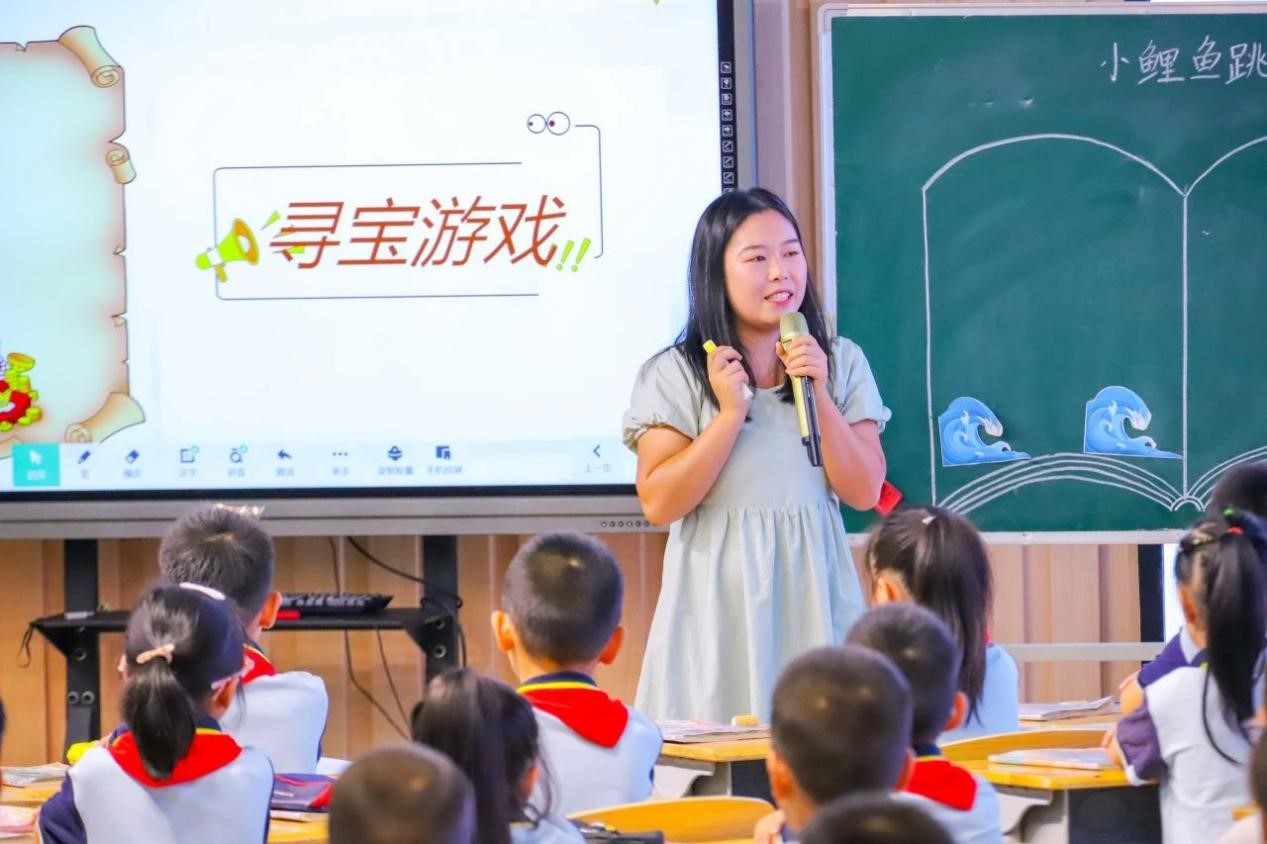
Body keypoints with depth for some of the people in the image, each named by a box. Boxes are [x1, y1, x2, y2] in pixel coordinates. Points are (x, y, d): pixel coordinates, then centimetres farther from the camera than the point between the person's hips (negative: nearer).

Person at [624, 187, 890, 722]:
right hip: (720, 599, -2)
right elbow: (659, 503, -8)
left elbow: (864, 492, 2)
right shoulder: (672, 376, -1)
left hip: (814, 594, 2)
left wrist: (820, 397, -9)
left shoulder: (843, 363, 8)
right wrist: (730, 413, -14)